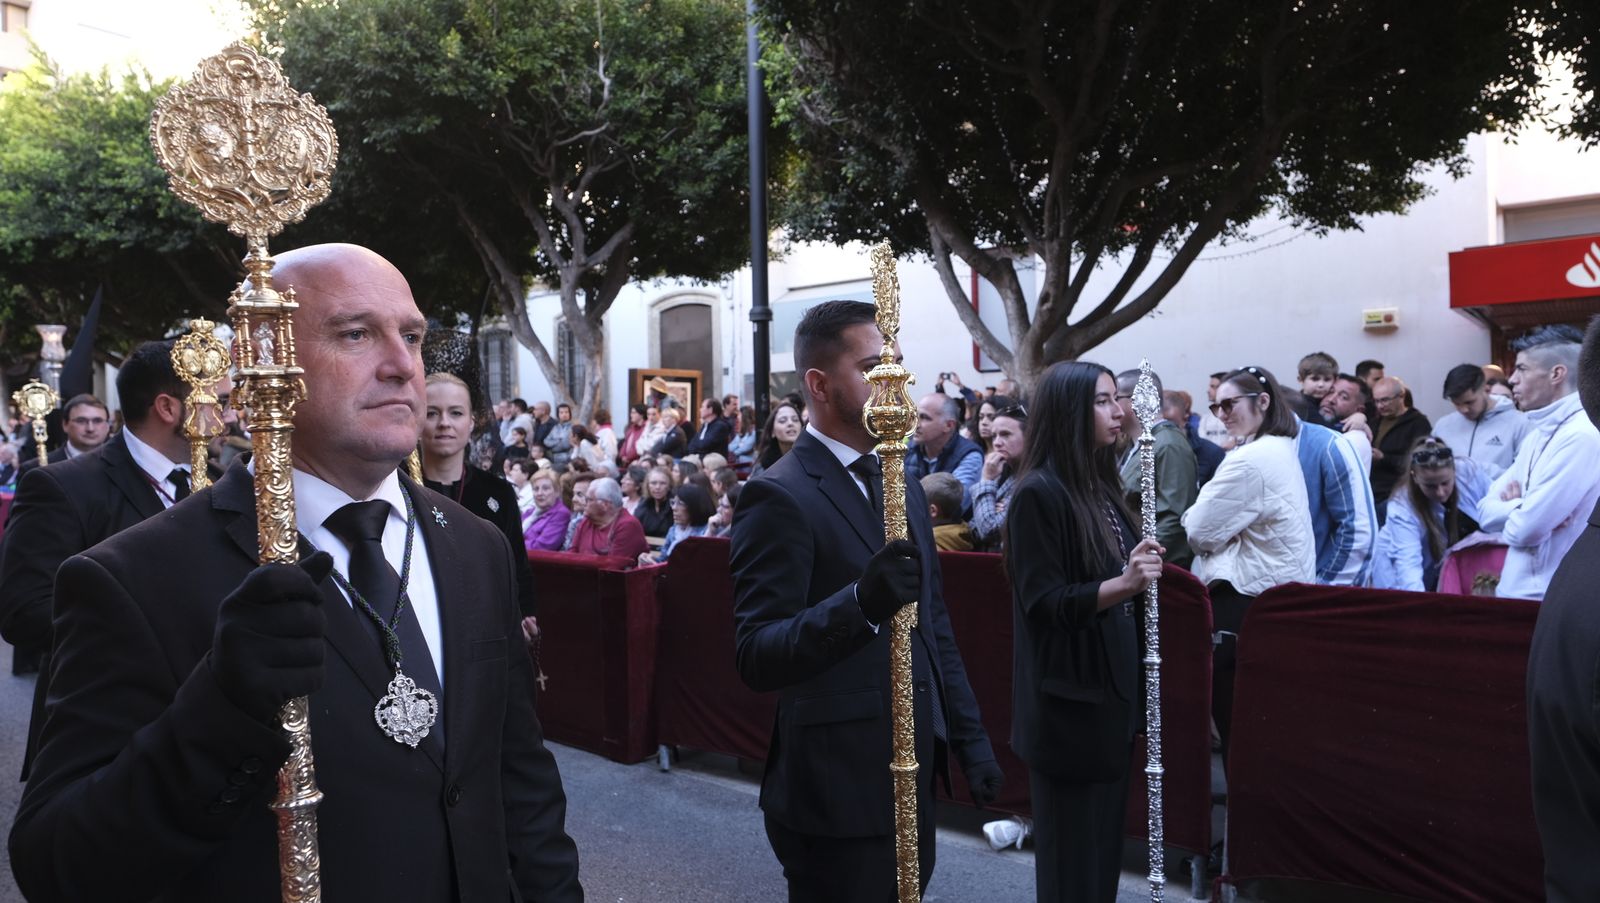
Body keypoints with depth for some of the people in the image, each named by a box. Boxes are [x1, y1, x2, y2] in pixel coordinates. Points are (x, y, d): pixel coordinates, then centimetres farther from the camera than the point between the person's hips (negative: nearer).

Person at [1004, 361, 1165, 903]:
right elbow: (1043, 601, -21)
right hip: (1069, 698, -9)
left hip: (1113, 687, 9)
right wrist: (1123, 584, -32)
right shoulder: (1038, 492, -16)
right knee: (1073, 853, 3)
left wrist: (1141, 576, 4)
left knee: (1106, 839, 17)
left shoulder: (1102, 484, 10)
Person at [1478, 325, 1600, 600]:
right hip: (1517, 591, 8)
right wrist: (1521, 508, -14)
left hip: (1554, 600, -8)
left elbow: (1525, 529, -23)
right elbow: (1486, 510, 6)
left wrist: (1511, 511, -1)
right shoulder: (1537, 434, 12)